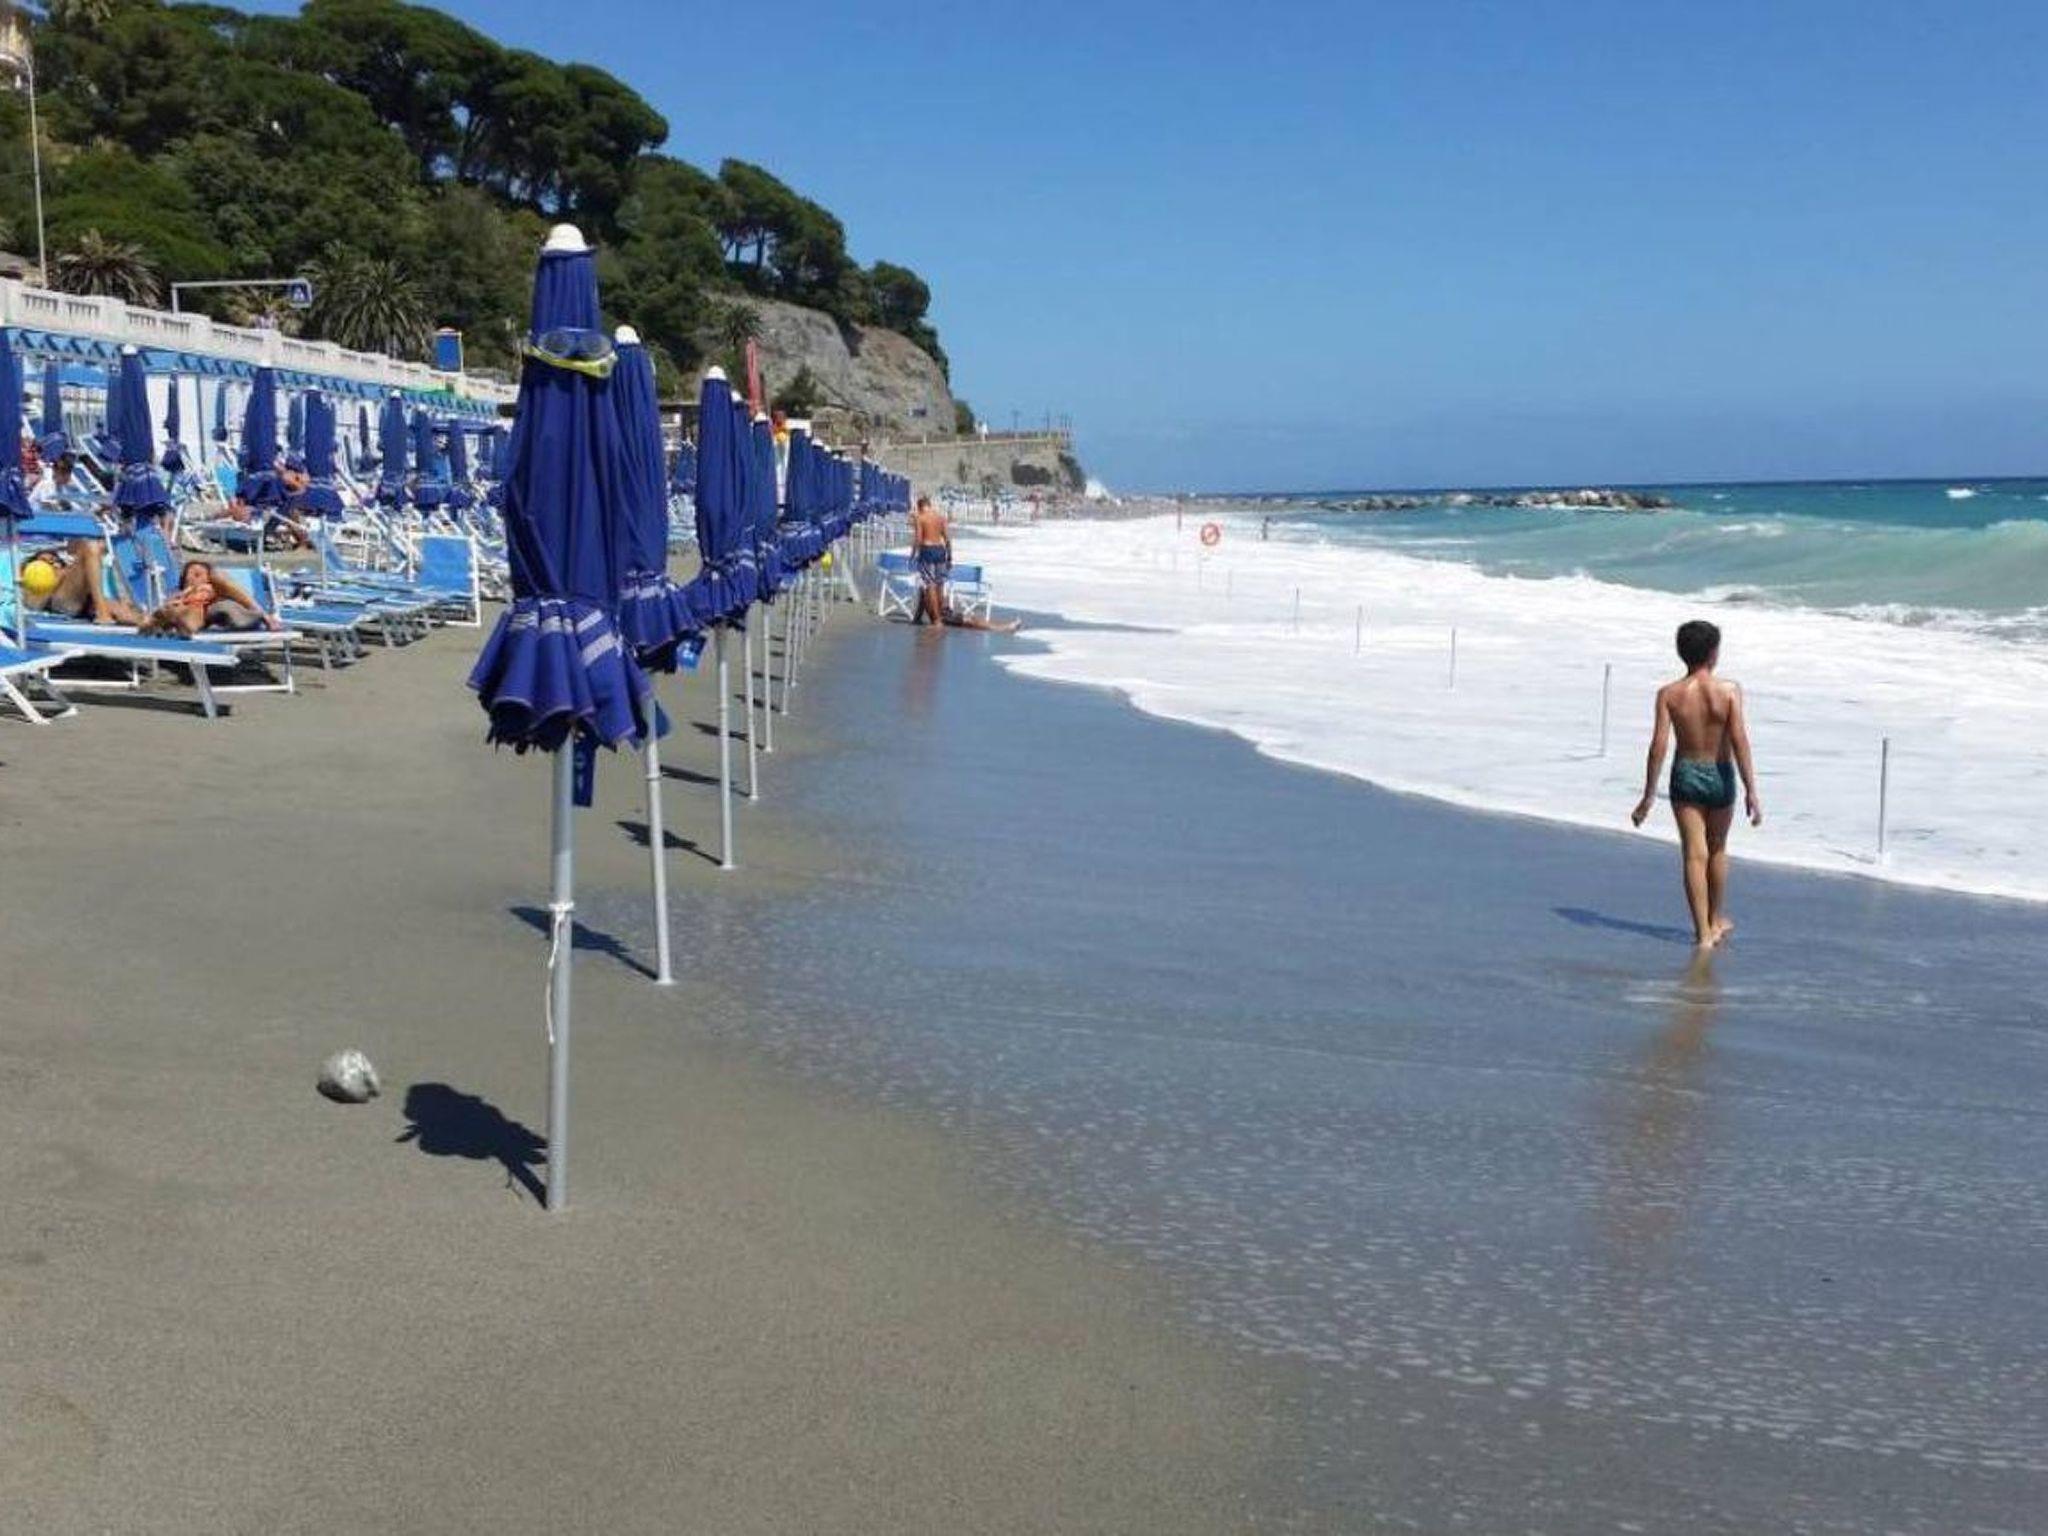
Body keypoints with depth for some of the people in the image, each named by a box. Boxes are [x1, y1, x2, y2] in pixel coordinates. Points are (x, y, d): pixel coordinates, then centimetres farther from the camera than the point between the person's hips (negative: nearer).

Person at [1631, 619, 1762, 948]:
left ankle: (1704, 933, 0)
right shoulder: (1729, 690, -11)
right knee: (1717, 850, 21)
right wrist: (1751, 791, -12)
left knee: (1695, 855, 3)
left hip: (1686, 776, 0)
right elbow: (1739, 741, -16)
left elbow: (1659, 746, -11)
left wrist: (1648, 796, -6)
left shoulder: (1669, 694, -8)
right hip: (1720, 777, 0)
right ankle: (1718, 920, 36)